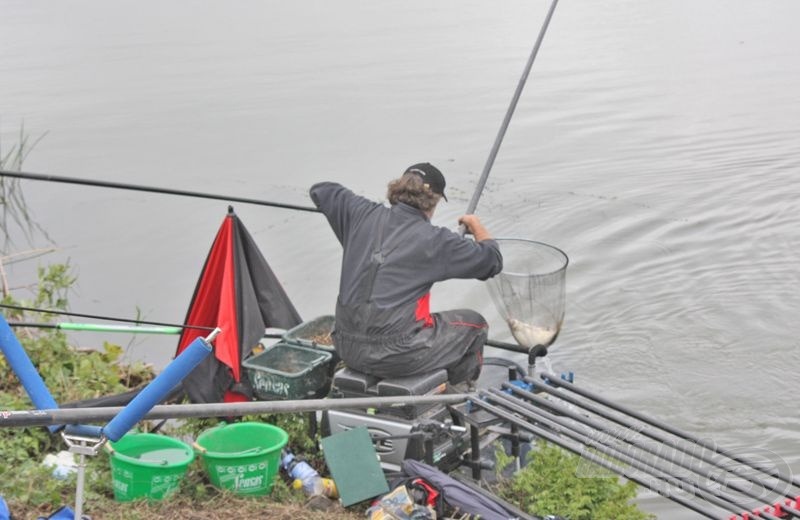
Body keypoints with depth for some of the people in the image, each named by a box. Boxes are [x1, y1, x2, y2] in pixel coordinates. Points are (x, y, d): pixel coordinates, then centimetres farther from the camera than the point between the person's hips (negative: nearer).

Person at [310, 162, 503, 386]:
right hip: (396, 358, -6)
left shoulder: (363, 215, 2)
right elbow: (492, 261, 2)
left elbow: (320, 190, 20)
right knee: (474, 323, 17)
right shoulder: (435, 241, -10)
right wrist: (476, 225, 21)